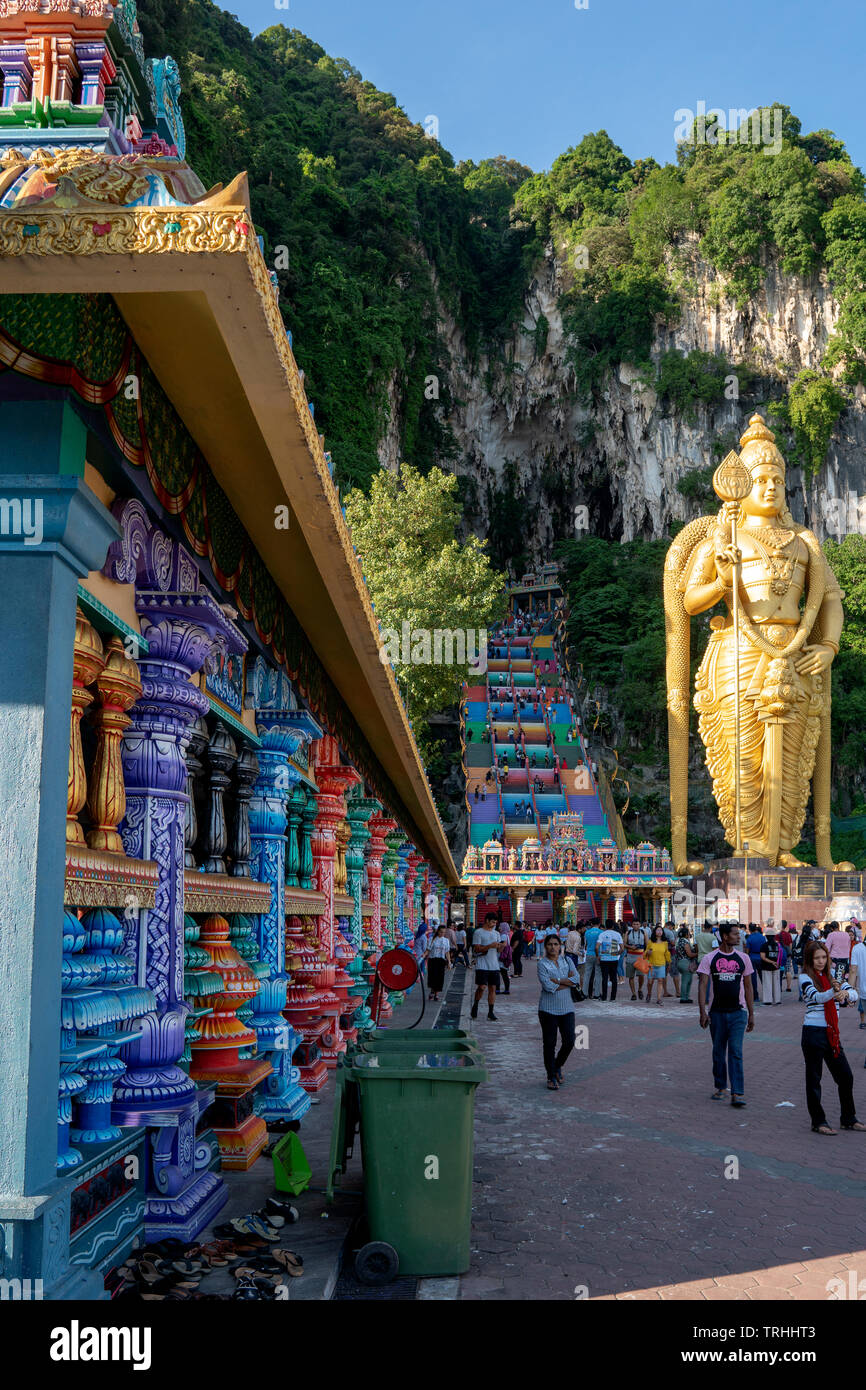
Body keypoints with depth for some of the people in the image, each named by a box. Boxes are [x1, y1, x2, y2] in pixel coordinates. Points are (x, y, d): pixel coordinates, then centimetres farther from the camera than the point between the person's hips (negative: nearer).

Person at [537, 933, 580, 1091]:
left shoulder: (567, 960, 9)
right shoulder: (542, 964, -4)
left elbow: (576, 978, -6)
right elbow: (548, 986, -16)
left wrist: (557, 981, -15)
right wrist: (568, 982, -9)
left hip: (567, 1008, 4)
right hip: (549, 1009, -3)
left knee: (569, 1041, 0)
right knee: (549, 1043, 1)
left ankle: (558, 1066, 27)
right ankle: (551, 1077, 14)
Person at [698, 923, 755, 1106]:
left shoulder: (743, 958, 5)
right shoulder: (709, 959, -2)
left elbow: (748, 988, 10)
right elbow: (702, 985, -5)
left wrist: (751, 1014, 9)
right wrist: (703, 1011, -15)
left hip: (738, 1012, 0)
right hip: (716, 1012, 0)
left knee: (736, 1052, -9)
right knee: (718, 1051, 10)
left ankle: (737, 1093, -9)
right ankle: (720, 1087, 26)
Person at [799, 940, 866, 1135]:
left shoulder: (832, 977, 12)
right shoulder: (806, 978, -6)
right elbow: (815, 997, -24)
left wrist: (845, 993, -23)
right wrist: (833, 992, -43)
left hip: (832, 1033, 6)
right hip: (813, 1033, -6)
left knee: (846, 1076, 9)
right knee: (814, 1078, 2)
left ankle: (848, 1119, 24)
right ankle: (818, 1122, 11)